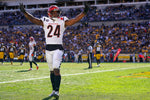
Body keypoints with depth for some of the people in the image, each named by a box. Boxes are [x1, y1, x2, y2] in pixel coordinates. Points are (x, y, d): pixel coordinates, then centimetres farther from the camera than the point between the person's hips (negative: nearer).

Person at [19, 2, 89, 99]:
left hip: (58, 48, -3)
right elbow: (33, 19, 3)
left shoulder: (63, 21, 5)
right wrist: (24, 12, -7)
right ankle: (54, 90, 22)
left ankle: (57, 91, -17)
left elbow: (75, 20, -2)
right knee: (52, 70, 11)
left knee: (56, 69, -16)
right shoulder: (45, 21, 8)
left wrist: (84, 12, -11)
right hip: (48, 48, 3)